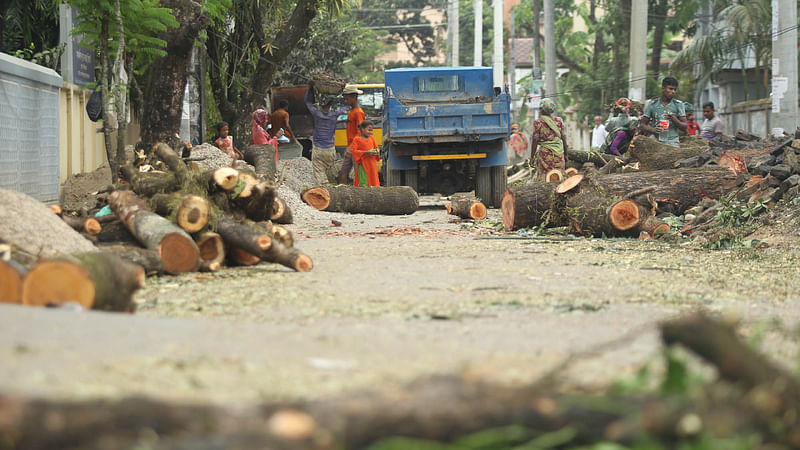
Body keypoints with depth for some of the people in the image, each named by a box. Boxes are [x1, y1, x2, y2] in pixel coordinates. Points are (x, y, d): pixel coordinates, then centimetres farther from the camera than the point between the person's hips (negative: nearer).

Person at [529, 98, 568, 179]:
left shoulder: (538, 123, -3)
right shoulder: (558, 121, 5)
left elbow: (535, 140, -6)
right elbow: (563, 138, 7)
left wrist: (532, 157, -3)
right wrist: (565, 155, 15)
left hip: (545, 153, -3)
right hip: (559, 154, 3)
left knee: (544, 179, -1)